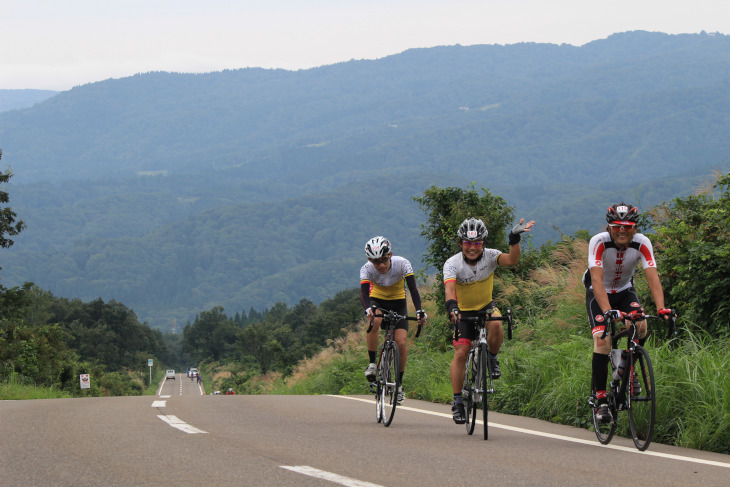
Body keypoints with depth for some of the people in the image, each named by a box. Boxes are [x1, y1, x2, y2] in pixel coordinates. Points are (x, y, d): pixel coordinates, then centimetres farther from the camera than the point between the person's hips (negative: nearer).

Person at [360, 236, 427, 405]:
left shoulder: (402, 264, -26)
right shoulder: (367, 269, -24)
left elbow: (413, 288, -31)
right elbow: (364, 292, -35)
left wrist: (419, 310, -47)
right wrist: (368, 309, -57)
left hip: (398, 302, 0)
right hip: (378, 300, 0)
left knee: (401, 343, -15)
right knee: (374, 321, -35)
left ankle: (399, 383, 2)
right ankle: (372, 363, -21)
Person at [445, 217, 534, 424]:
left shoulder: (489, 256, -18)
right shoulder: (453, 264, -23)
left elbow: (512, 260, -34)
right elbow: (449, 288, -39)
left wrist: (514, 240, -50)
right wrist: (452, 307, -57)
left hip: (486, 306, 1)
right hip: (463, 311, -1)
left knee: (496, 324, -34)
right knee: (460, 354, -12)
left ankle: (492, 359, -5)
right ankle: (457, 402, -2)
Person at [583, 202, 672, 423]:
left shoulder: (642, 243, -22)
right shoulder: (599, 242, -29)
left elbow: (652, 277, -31)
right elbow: (597, 280, -39)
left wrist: (661, 308, -47)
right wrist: (607, 311, -53)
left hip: (625, 291, 2)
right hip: (599, 294, -2)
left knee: (640, 326, -26)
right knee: (602, 340, -21)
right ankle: (600, 400, -15)